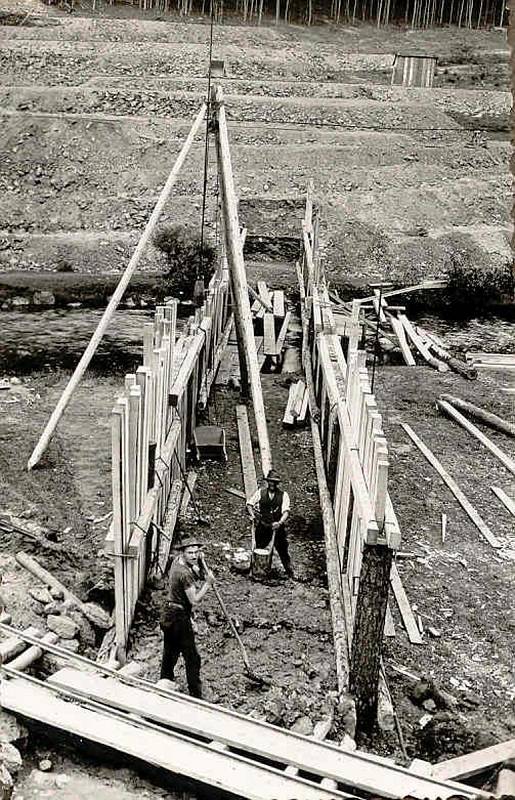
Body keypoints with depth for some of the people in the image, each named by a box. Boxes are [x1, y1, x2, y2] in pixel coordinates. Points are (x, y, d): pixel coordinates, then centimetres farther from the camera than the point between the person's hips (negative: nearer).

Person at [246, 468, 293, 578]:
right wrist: (252, 515, -8)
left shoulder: (283, 495, -1)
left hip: (277, 527, -1)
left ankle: (290, 572, 11)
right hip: (262, 527, 1)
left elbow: (286, 511, -10)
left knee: (283, 550, 1)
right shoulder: (260, 493, 3)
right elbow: (249, 504, 9)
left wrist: (279, 522, -26)